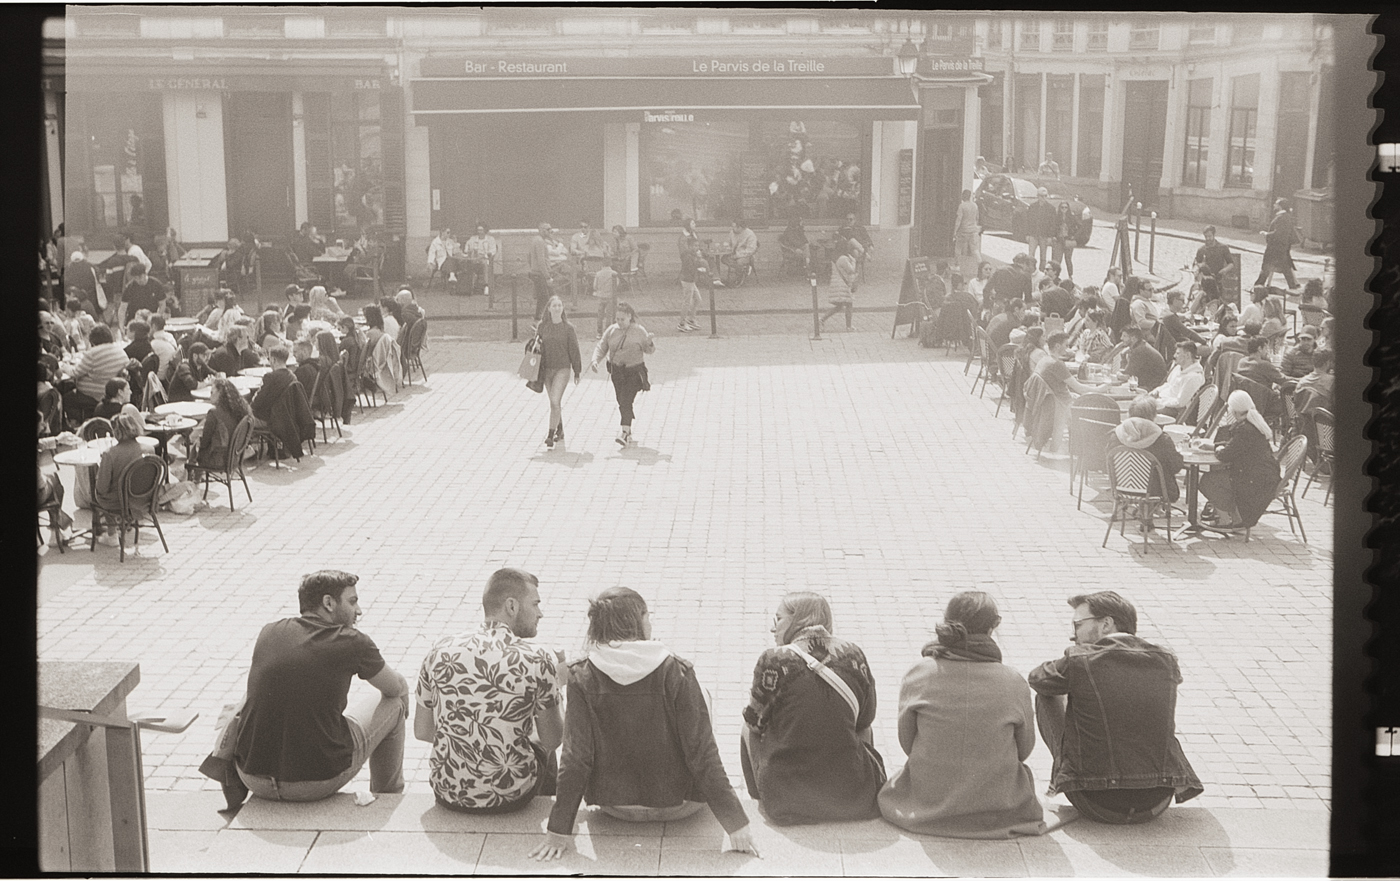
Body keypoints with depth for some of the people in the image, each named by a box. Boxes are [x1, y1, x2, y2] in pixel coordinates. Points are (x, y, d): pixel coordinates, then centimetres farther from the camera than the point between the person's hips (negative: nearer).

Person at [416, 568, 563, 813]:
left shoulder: (440, 651, -4)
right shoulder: (538, 660, -14)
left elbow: (421, 731, 3)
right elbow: (552, 740, -5)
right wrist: (558, 685, 10)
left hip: (449, 795, 3)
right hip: (511, 797, -3)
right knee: (542, 749, 31)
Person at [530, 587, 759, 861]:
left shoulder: (582, 677, -16)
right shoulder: (676, 673, -19)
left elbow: (575, 757, -16)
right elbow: (702, 752, -18)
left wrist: (559, 830, -9)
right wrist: (736, 824, -11)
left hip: (615, 806, 2)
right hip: (679, 805, -2)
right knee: (703, 697, 18)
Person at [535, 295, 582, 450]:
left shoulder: (568, 328, -4)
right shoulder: (542, 327, 3)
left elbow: (574, 350, 1)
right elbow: (537, 348, 10)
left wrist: (577, 372, 2)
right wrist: (537, 372, 7)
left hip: (562, 369, -4)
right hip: (546, 369, 4)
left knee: (555, 402, -15)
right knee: (555, 403, 15)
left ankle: (551, 435, -13)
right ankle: (560, 431, 31)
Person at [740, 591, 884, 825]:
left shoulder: (775, 660, -10)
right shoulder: (854, 656, -1)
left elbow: (755, 723, 2)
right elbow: (864, 722, 11)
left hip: (786, 803, -3)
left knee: (747, 731, 24)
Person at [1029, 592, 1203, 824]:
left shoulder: (1080, 660, -10)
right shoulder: (1165, 659, 1)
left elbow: (1037, 679, 11)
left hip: (1098, 806, -4)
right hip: (1156, 806, 4)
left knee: (1047, 697, 14)